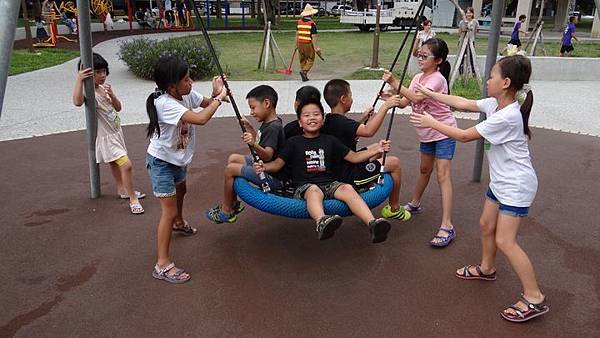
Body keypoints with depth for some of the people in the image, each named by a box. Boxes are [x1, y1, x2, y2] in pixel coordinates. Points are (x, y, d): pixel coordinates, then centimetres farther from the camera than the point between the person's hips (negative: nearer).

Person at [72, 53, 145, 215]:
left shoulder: (104, 88, 2)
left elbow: (118, 108, 4)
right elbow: (77, 102, -45)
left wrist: (111, 94, -14)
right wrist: (79, 80, -49)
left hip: (116, 132, 9)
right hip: (106, 136, -9)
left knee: (115, 163, 25)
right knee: (126, 165, -15)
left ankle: (123, 190, 42)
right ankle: (133, 199, -3)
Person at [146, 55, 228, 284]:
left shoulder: (186, 94, -11)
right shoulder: (165, 103, -34)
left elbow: (207, 104, 4)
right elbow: (201, 119, -43)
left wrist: (216, 94, -18)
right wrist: (220, 97, -31)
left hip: (178, 159, 9)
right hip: (161, 162, -9)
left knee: (180, 191, 33)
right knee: (169, 211, -9)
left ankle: (179, 223, 64)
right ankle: (162, 265, -2)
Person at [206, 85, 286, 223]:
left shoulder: (274, 127, -24)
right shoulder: (268, 123, 7)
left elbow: (268, 156, -34)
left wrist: (254, 145, -50)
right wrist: (249, 127, 18)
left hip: (273, 177, -11)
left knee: (230, 169, -11)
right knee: (233, 158, 15)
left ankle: (226, 211, 6)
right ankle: (233, 203, 19)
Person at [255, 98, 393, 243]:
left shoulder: (330, 140, 18)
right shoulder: (294, 142, 13)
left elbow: (353, 157, 19)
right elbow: (278, 163, 6)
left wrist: (376, 149, 9)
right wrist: (264, 166, -15)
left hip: (330, 183, 3)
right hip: (305, 186, -2)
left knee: (347, 188, -29)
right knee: (314, 190, -38)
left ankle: (372, 223, -47)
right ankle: (322, 222, -68)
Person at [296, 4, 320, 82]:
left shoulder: (298, 22, 3)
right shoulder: (312, 24, -13)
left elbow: (297, 34, 8)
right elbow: (313, 37, -14)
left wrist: (296, 44, 17)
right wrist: (316, 47, -10)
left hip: (300, 43, 5)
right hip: (308, 44, -5)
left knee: (302, 60, 15)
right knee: (310, 60, 6)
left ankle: (304, 77, 20)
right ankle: (304, 71, -18)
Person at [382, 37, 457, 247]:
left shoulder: (437, 79, -20)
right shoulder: (418, 78, 6)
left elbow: (417, 98, -34)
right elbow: (404, 103, 2)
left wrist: (395, 84, -33)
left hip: (444, 132, -8)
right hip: (427, 133, 8)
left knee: (442, 175, -15)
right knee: (425, 170, 23)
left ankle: (447, 227, -16)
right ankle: (414, 204, 41)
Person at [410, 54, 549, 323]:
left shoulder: (506, 117, -28)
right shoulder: (495, 104, -2)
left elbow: (465, 136, -21)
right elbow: (465, 104, 10)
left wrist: (431, 123, -12)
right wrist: (430, 94, 11)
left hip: (516, 186, -9)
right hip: (501, 181, 10)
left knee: (505, 241, -9)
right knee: (486, 225, 20)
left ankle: (534, 298, 1)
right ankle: (486, 268, 42)